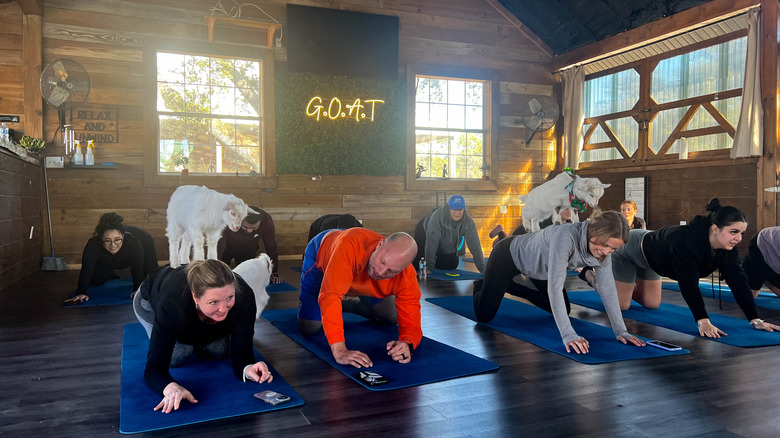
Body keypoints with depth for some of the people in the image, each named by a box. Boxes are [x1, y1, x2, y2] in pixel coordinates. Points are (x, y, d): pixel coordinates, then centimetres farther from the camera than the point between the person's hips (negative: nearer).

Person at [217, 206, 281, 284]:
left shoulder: (267, 220, -33)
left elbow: (271, 247, -24)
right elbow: (218, 248, -37)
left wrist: (274, 274, -24)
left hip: (249, 250, 2)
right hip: (227, 249, -2)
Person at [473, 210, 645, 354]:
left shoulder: (603, 249, -20)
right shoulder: (566, 237, -43)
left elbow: (608, 289, -13)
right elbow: (555, 287, -45)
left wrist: (621, 331, -18)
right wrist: (568, 335, -47)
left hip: (540, 268, 7)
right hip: (510, 256, -7)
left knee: (564, 310, 16)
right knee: (484, 315, -8)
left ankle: (510, 287, 33)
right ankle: (480, 286, 28)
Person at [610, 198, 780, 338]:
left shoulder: (727, 247, -19)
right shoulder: (686, 241, -44)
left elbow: (738, 280, -19)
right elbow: (689, 283, -45)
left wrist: (755, 319, -24)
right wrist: (703, 322, -48)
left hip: (649, 259, 8)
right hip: (630, 249, -8)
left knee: (651, 304, 16)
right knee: (621, 305, -3)